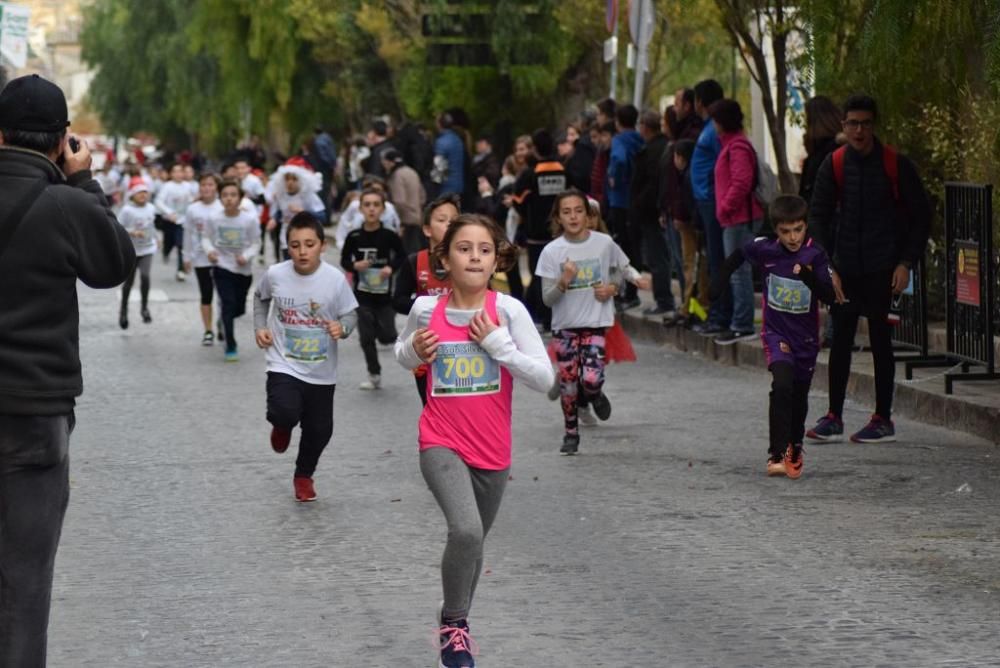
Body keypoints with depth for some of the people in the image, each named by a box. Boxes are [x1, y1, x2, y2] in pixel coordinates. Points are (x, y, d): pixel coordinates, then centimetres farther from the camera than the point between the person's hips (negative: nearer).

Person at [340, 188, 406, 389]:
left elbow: (402, 257, 3)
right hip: (362, 295, 1)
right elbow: (344, 260, 4)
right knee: (366, 337, 4)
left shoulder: (389, 236, -10)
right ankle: (374, 375, 18)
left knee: (386, 336, 0)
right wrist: (355, 265, -15)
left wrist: (391, 267, -14)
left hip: (385, 294, -1)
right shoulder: (354, 237, -8)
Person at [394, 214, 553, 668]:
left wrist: (497, 342, -18)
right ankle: (454, 625, -4)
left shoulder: (508, 310, -9)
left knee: (473, 538, 20)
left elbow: (544, 378, -11)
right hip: (442, 443, -2)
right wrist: (415, 350, -7)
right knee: (466, 532, -25)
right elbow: (403, 356, 15)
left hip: (492, 450, 2)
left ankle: (455, 618, 46)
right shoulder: (426, 310, -5)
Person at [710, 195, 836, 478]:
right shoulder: (765, 249, -10)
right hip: (776, 333, -1)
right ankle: (777, 454, -23)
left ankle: (794, 449, 38)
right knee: (782, 385, -23)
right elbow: (738, 255, 11)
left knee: (799, 396, 15)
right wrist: (719, 282, 11)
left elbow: (830, 296, -20)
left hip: (806, 337, 1)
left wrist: (810, 278, -37)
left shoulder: (815, 255, -14)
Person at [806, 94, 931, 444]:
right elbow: (818, 217, 4)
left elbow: (921, 215, 1)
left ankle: (883, 420, 8)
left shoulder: (895, 164, -5)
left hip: (883, 269, -3)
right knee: (840, 339, 3)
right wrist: (827, 267, -5)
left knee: (881, 341, 1)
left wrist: (906, 263, -6)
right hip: (846, 267, 3)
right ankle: (833, 417, 10)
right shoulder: (834, 164, 2)